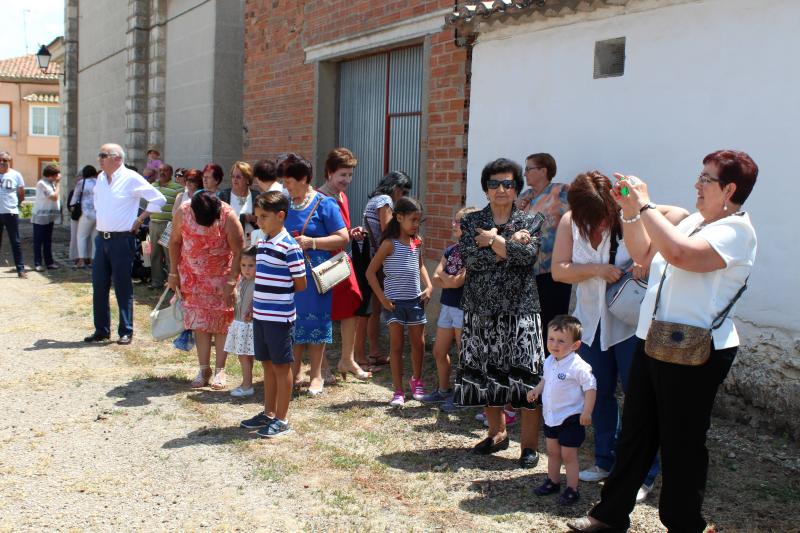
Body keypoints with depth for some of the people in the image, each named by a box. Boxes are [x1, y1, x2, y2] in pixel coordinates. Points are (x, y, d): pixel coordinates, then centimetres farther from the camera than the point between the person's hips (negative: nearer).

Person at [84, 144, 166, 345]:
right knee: (99, 286, 9)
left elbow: (158, 199, -10)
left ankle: (126, 332, 8)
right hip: (101, 238, 7)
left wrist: (140, 219, -7)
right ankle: (101, 330, 19)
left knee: (123, 287, 0)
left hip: (122, 240, -7)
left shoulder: (131, 179, -10)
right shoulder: (101, 178, 11)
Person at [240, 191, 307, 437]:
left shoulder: (289, 246, -15)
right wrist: (254, 304, 15)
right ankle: (268, 413, 30)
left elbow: (301, 284, -11)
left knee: (281, 366, 3)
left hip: (280, 317, -8)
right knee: (268, 364, 17)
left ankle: (281, 419, 14)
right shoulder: (261, 243, 9)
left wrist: (279, 293, 0)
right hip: (260, 314, 8)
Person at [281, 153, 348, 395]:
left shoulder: (324, 204, -6)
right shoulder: (286, 204, 11)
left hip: (314, 273, -5)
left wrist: (311, 242, -17)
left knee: (315, 320, 1)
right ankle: (294, 372, 21)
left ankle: (316, 375, 12)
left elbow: (343, 238, -11)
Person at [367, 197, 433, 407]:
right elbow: (370, 272, -11)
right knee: (397, 345, 1)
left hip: (416, 300, 5)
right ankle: (398, 391, 9)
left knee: (418, 343, 12)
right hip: (395, 301, -5)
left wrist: (428, 286, 6)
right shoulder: (390, 244, -12)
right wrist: (382, 298, -13)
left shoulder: (417, 242, 4)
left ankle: (416, 380, 36)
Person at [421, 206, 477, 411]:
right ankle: (443, 390, 31)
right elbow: (435, 279, 4)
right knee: (439, 351, 15)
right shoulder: (450, 251, 9)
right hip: (447, 306, 8)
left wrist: (444, 275, -3)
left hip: (464, 309, -8)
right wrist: (451, 280, -14)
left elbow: (458, 281, -21)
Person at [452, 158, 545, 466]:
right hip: (481, 309, 2)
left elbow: (528, 254, -14)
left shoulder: (531, 221, 5)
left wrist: (493, 239, -10)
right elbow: (469, 258, -9)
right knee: (484, 374, 8)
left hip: (519, 310, -2)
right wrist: (509, 244, -11)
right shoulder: (472, 222, 8)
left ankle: (529, 443, 6)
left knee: (524, 375, -5)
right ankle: (497, 433, 27)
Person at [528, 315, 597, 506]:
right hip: (550, 416, 7)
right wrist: (537, 389, 0)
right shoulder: (549, 362, 1)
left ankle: (572, 490, 17)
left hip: (570, 418, -7)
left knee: (568, 455, 4)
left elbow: (590, 388, -18)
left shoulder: (578, 366, -23)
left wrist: (587, 412, -21)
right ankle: (552, 482, 37)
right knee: (552, 452, 20)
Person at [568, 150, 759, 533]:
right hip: (652, 343, 9)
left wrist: (645, 205, -23)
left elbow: (679, 253, -32)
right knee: (635, 433, 15)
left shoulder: (735, 230, -14)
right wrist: (630, 210, 10)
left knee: (681, 443, 4)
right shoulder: (692, 222, 15)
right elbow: (643, 253, 22)